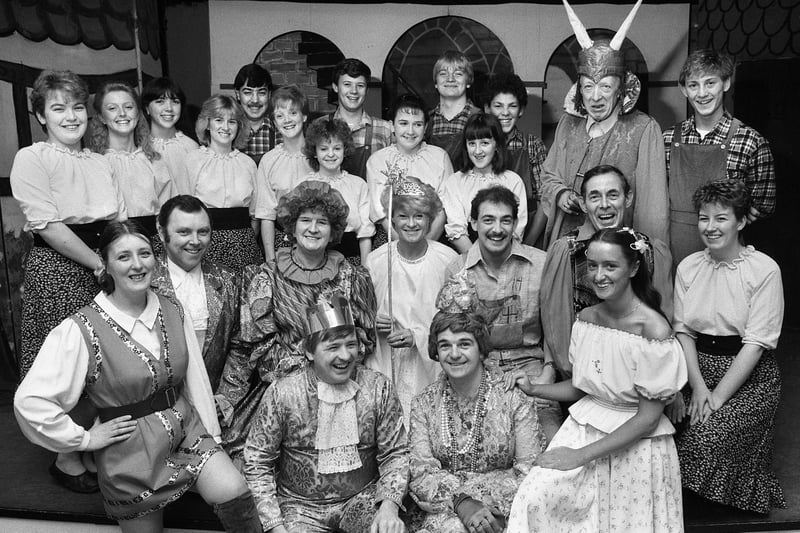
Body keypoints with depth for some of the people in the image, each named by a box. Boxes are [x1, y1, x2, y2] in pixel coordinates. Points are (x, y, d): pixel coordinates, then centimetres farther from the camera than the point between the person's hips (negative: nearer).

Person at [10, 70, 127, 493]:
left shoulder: (99, 163, 15)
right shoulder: (31, 159, -4)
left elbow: (121, 222, 12)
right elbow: (50, 227, -12)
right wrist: (101, 265, -13)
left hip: (105, 267, 5)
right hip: (56, 268, -5)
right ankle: (67, 458, 17)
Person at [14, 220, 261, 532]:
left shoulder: (172, 313, 1)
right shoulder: (80, 330, -15)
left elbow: (196, 379, 6)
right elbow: (30, 400, -17)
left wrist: (210, 435, 4)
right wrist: (84, 439, -9)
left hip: (187, 433, 3)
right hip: (130, 453, -3)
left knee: (236, 496, -19)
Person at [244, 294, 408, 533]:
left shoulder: (378, 388, -7)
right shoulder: (282, 394, -12)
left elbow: (395, 454, -2)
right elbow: (257, 463, -5)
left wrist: (389, 506, -17)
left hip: (364, 498, 1)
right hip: (300, 504, 0)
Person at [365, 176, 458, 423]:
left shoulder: (448, 259, -6)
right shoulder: (375, 260, -1)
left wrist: (418, 336, -14)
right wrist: (373, 322, -11)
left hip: (433, 363, 0)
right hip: (385, 365, 1)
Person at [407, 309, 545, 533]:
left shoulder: (514, 397, -5)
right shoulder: (425, 404, 2)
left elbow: (531, 471, -7)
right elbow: (421, 473, -3)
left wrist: (487, 503, -19)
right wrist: (461, 503, -19)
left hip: (501, 512, -1)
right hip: (444, 512, 2)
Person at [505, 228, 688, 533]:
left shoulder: (653, 330, -19)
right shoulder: (586, 318, -1)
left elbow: (647, 419, -16)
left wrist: (582, 455, -17)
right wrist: (533, 390, -6)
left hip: (635, 441, -4)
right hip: (585, 426, 4)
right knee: (536, 497, -13)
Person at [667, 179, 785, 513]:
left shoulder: (764, 270, -9)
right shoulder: (688, 267, 6)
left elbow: (756, 342, -13)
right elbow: (683, 331, 3)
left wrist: (718, 396, -18)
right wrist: (697, 386, -11)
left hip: (750, 376, -4)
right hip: (699, 366, 4)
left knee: (705, 437, -25)